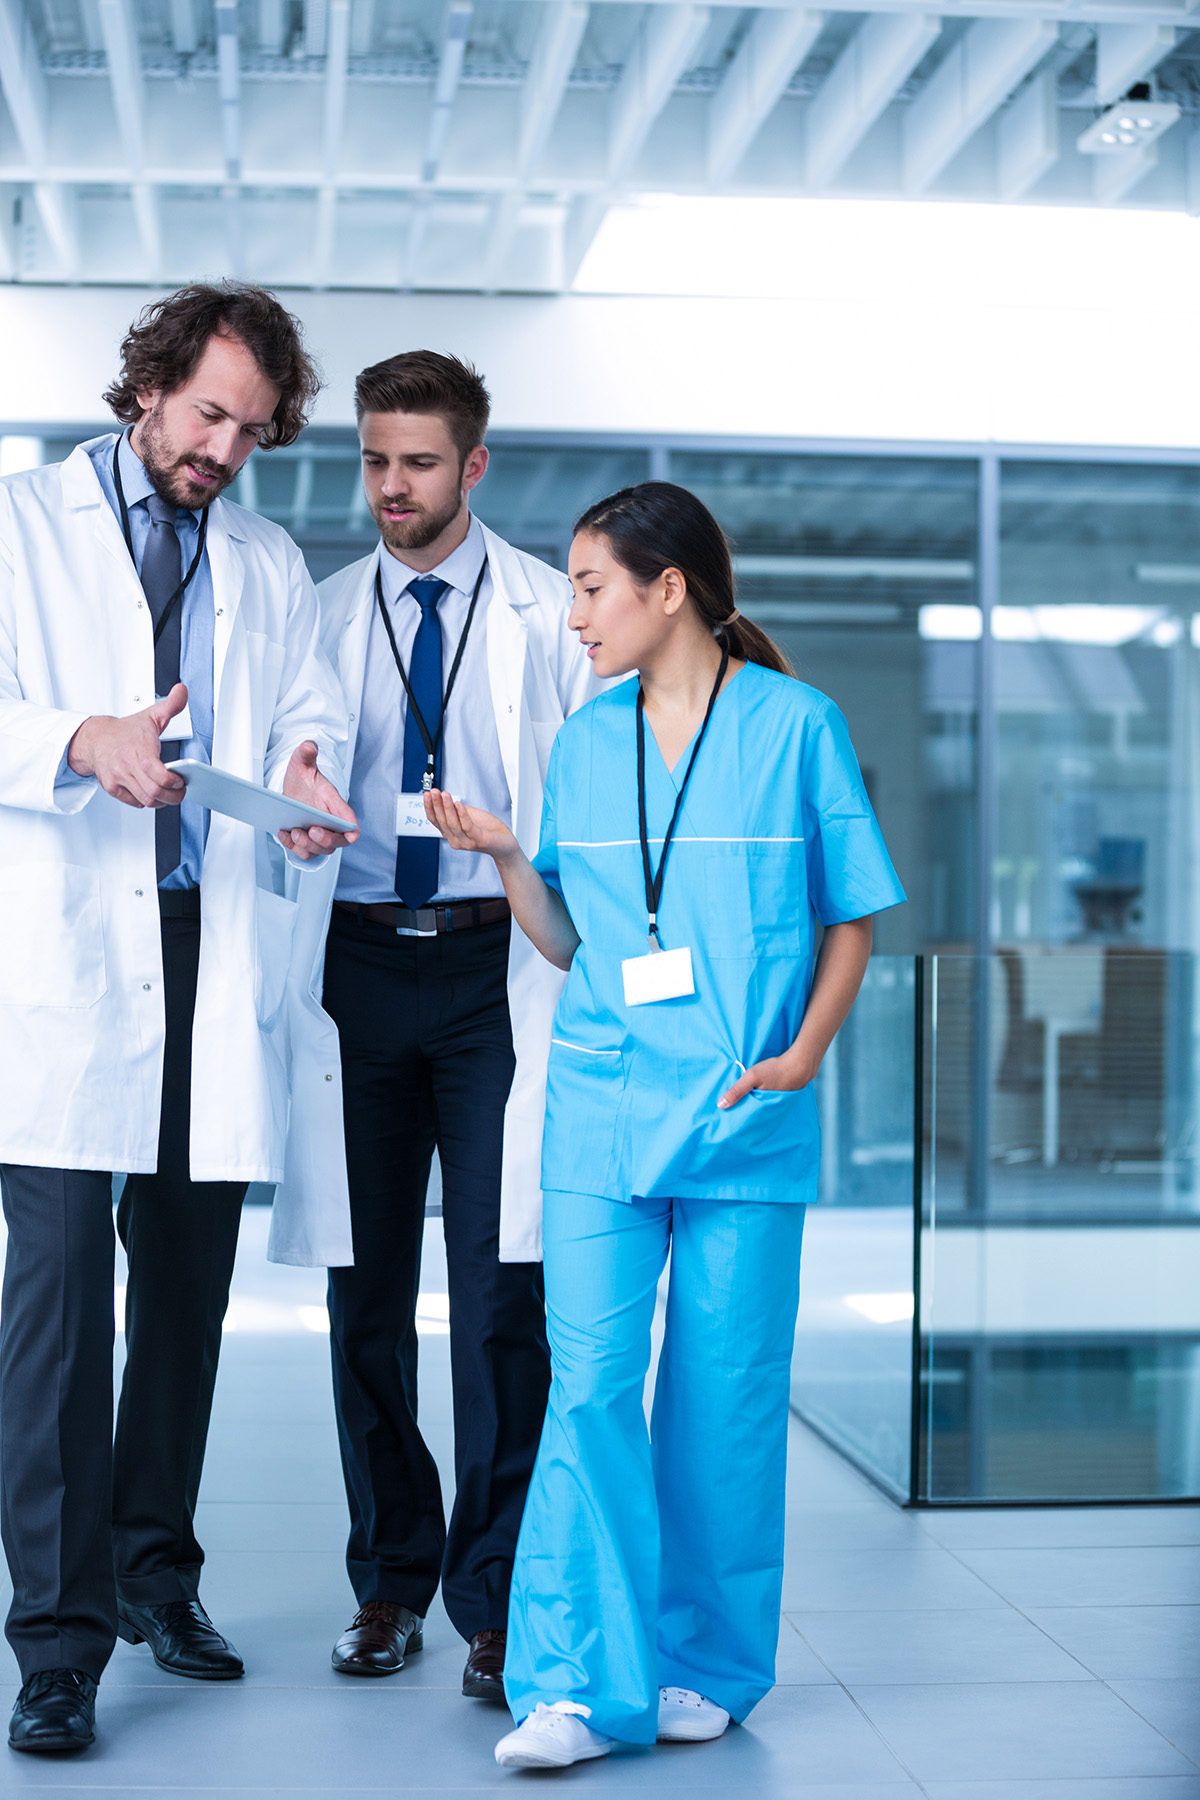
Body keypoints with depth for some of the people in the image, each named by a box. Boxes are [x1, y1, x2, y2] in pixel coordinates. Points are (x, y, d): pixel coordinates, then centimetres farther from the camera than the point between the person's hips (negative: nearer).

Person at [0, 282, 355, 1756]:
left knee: (189, 1279, 9)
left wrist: (307, 770, -10)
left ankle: (155, 1574, 23)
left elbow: (310, 711, 13)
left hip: (217, 956, 4)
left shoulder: (271, 567, 19)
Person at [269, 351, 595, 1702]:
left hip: (496, 967, -3)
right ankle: (389, 1581, 20)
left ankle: (497, 1603, 2)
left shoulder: (552, 614, 6)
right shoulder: (322, 616, 13)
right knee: (366, 1286, 7)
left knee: (500, 1287, -7)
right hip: (357, 967, 3)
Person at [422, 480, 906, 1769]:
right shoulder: (585, 743, 10)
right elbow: (569, 942, 13)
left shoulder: (795, 724, -1)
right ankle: (583, 1685, -1)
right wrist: (504, 857, -4)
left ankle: (706, 1666, 19)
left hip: (747, 1115, -2)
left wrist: (804, 1052, -10)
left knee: (725, 1392, 4)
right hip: (603, 1107, 3)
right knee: (590, 1382, -5)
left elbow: (853, 917, 3)